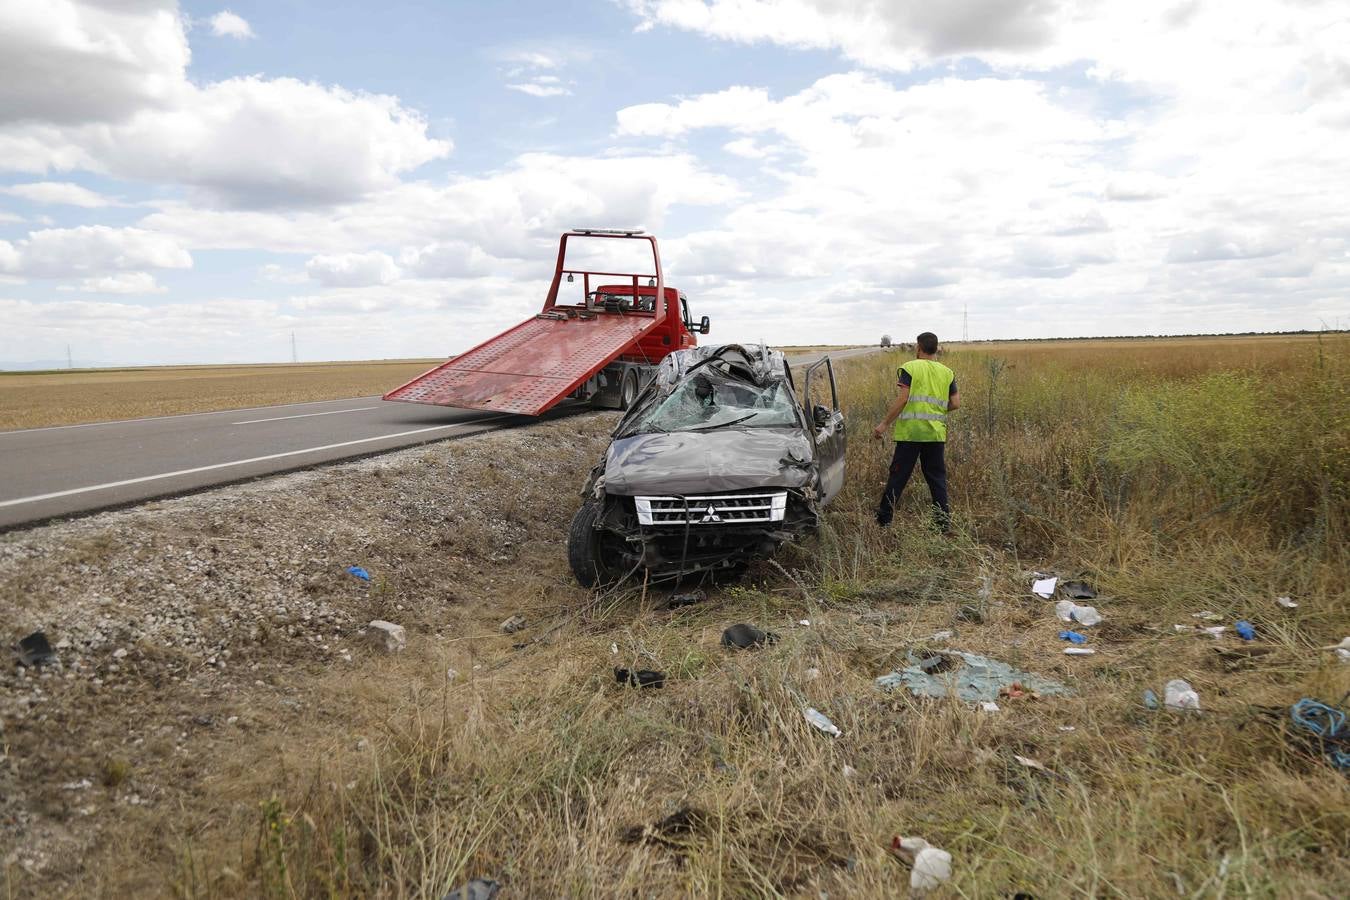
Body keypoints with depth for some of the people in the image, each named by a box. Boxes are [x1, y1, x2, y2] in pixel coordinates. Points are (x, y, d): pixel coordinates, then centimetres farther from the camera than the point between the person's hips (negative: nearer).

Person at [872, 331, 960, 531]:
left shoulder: (909, 368, -3)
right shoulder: (947, 372, 10)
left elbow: (903, 399, -11)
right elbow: (955, 403, 5)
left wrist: (885, 423, -8)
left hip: (910, 432, -3)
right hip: (936, 433, 3)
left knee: (898, 477, 2)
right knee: (937, 479, 10)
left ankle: (883, 520, 8)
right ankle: (945, 524, 11)